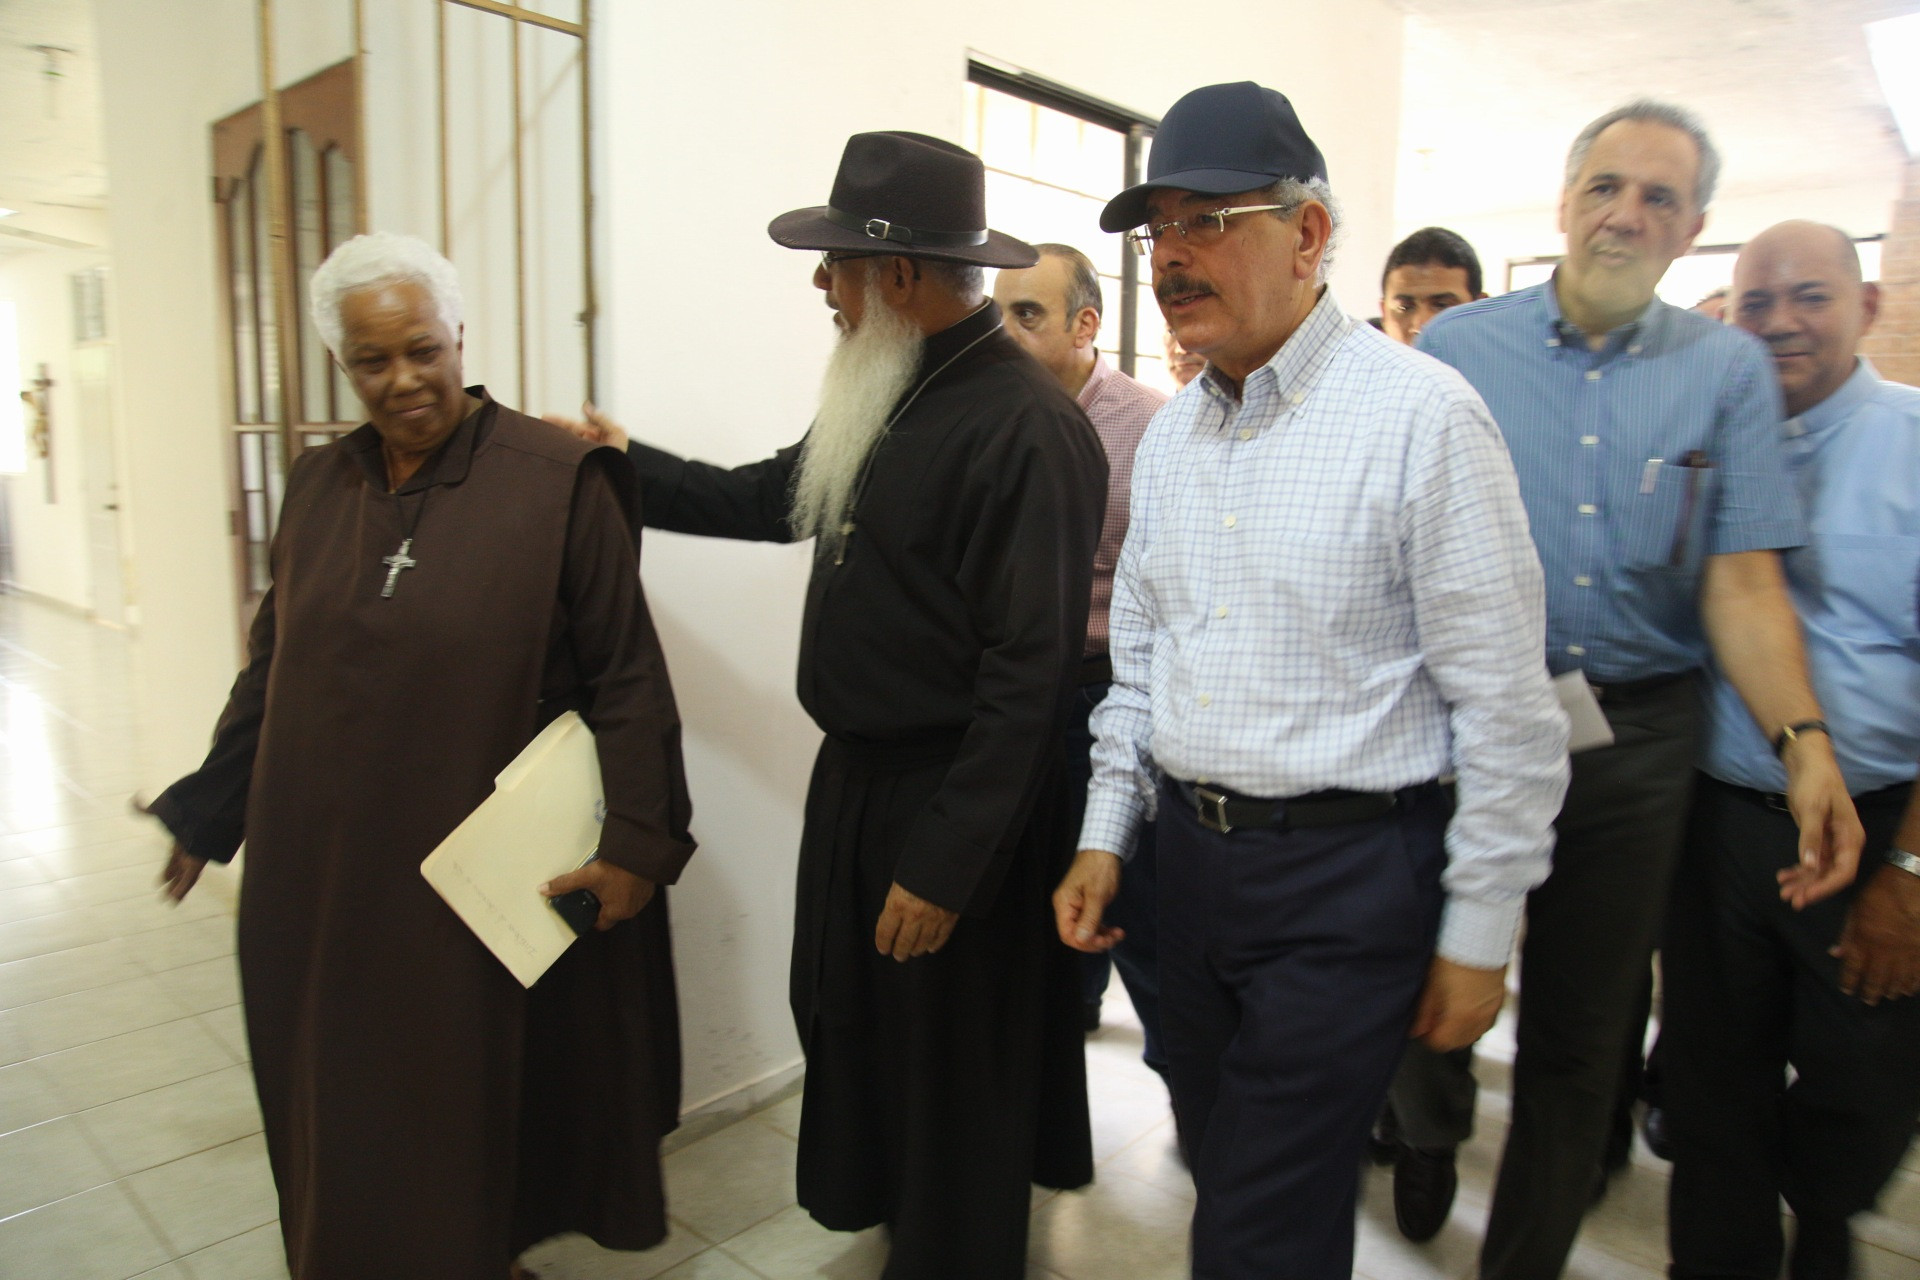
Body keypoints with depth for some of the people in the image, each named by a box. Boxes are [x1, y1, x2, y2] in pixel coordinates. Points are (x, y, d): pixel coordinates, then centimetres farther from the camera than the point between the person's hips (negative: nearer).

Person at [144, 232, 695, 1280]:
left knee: (476, 1099, 12)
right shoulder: (319, 482, 5)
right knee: (343, 1094, 17)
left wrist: (637, 839, -15)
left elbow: (627, 675, -11)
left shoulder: (558, 480, -11)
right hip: (322, 863, 5)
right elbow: (272, 662, 13)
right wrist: (212, 807, 18)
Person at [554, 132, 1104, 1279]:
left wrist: (946, 865, -22)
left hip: (952, 803, -9)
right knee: (846, 1024, 25)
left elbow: (1029, 672, -24)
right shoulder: (887, 400, 6)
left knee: (952, 1081, 12)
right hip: (856, 776, 9)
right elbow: (772, 500, 18)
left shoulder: (1027, 426, -23)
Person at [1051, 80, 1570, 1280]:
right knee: (1219, 1164, 22)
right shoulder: (1170, 432, 7)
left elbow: (1506, 704, -13)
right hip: (1190, 855, 7)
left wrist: (1479, 932, -9)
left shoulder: (1423, 415, -15)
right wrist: (1106, 831, 10)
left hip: (1347, 877, -6)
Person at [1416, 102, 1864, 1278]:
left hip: (1639, 737, 1)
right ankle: (1432, 1138, 45)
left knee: (1580, 1029, 13)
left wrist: (1806, 742, -14)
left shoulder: (1728, 370, 3)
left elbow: (1743, 577, -2)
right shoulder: (1458, 346, 0)